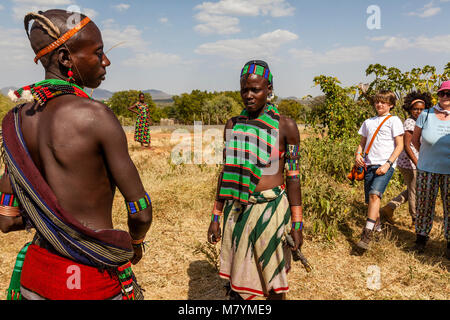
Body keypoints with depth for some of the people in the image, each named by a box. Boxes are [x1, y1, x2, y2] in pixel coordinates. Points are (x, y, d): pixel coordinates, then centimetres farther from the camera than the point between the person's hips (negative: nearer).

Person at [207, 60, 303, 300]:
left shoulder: (285, 126, -5)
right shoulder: (232, 125, 6)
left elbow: (292, 177, -2)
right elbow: (226, 172, 11)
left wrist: (297, 224, -3)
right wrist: (216, 217, 11)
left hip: (270, 209, -3)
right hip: (236, 209, 4)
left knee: (273, 282, 10)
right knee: (237, 281, 13)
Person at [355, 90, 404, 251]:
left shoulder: (394, 120, 4)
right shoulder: (368, 122, 20)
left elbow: (399, 146, -1)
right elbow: (362, 143, 24)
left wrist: (387, 164, -13)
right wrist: (358, 154, 1)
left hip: (385, 165, -5)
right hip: (369, 165, 6)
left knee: (374, 194, -24)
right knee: (370, 199, 9)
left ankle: (367, 235, -26)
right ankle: (377, 224, 35)